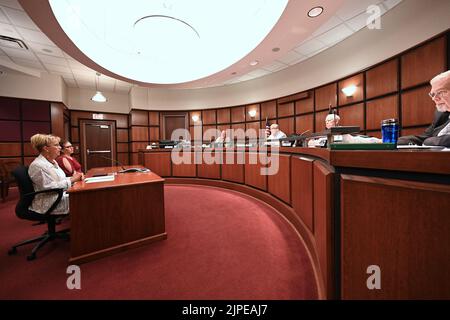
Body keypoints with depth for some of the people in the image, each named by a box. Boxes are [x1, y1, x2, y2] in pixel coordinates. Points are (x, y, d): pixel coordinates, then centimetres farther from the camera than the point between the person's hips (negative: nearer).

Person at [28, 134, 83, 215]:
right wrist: (71, 179, -19)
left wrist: (75, 177, -2)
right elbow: (50, 187, -21)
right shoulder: (37, 165, -15)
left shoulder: (53, 162, 13)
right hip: (49, 203, -8)